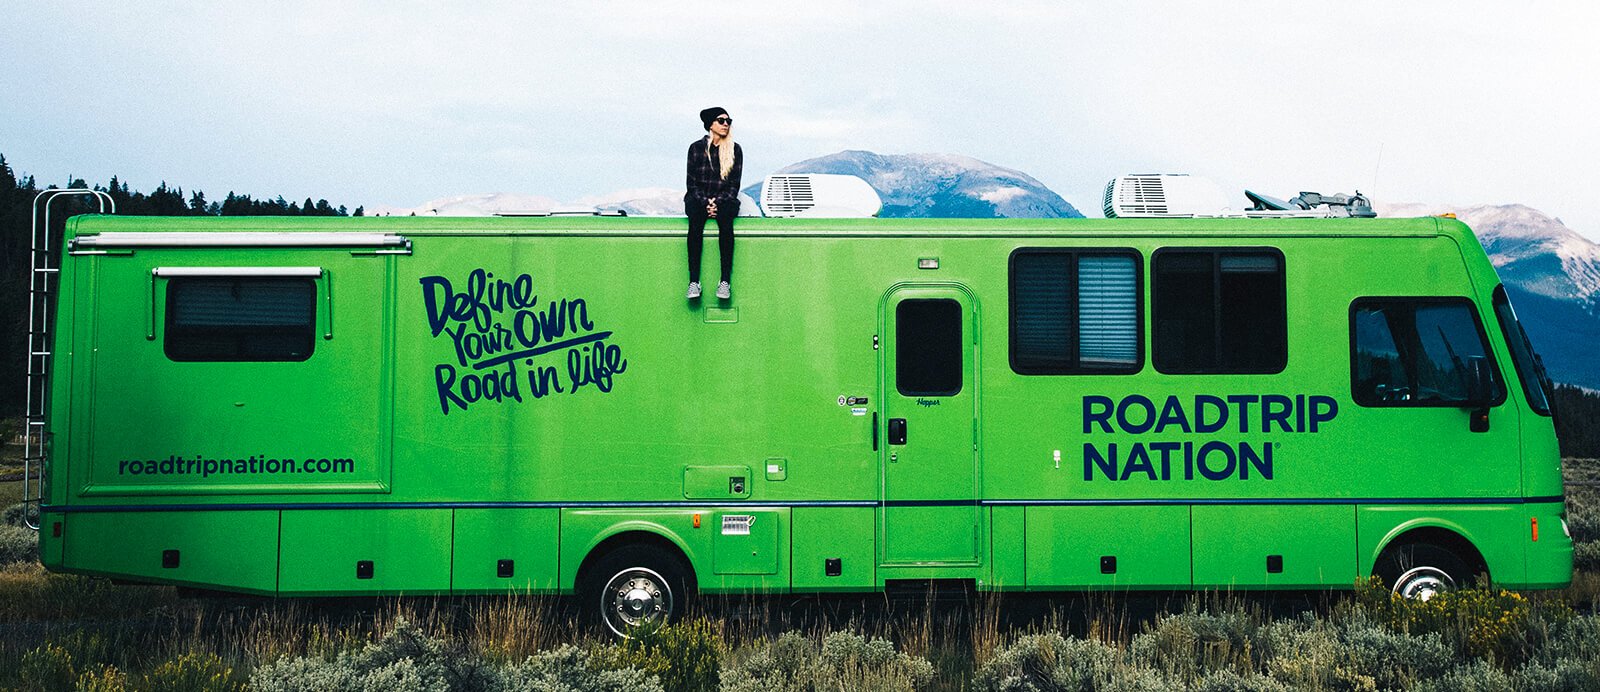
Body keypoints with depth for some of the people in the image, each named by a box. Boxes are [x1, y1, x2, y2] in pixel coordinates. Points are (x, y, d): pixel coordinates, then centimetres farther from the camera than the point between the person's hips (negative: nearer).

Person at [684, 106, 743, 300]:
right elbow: (692, 182, 2)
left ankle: (725, 280, -38)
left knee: (725, 222, -34)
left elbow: (734, 184, 3)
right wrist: (705, 203, -14)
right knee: (695, 223, -34)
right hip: (698, 197, 0)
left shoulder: (735, 150, 6)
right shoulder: (696, 148, 4)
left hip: (724, 198, 0)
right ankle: (694, 281, -37)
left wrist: (718, 203, -12)